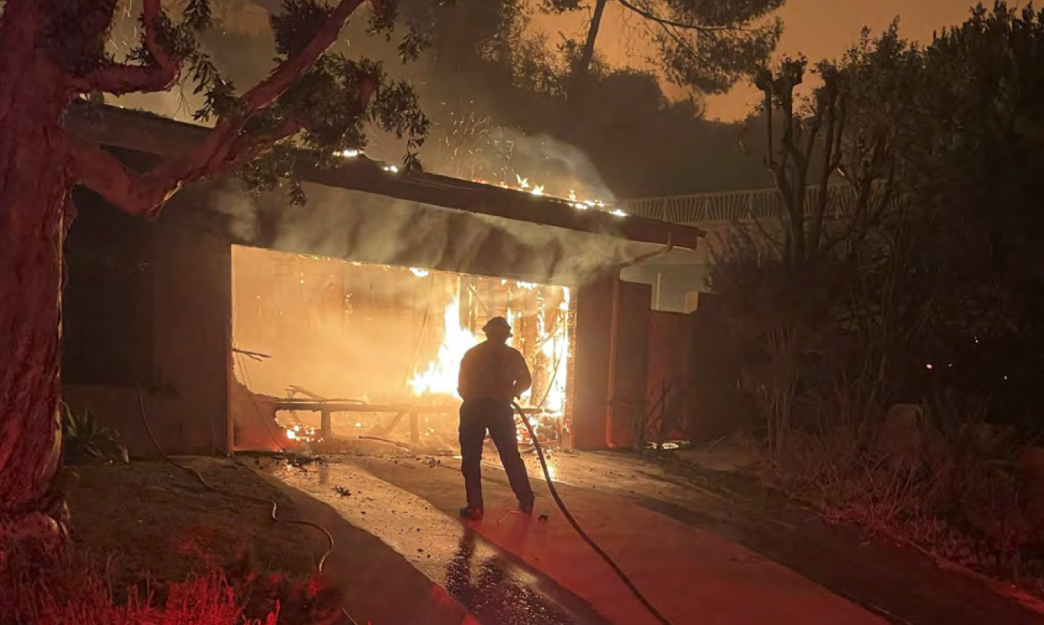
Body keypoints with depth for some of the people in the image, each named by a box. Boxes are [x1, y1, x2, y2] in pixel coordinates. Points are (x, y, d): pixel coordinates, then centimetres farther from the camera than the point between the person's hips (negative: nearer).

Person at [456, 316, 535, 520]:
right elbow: (525, 380, 5)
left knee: (471, 459, 3)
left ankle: (474, 507, -4)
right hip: (500, 409, 0)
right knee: (511, 456, 11)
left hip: (472, 409, 0)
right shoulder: (512, 355, 9)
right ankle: (526, 501, 15)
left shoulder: (472, 354, 13)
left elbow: (461, 386, 14)